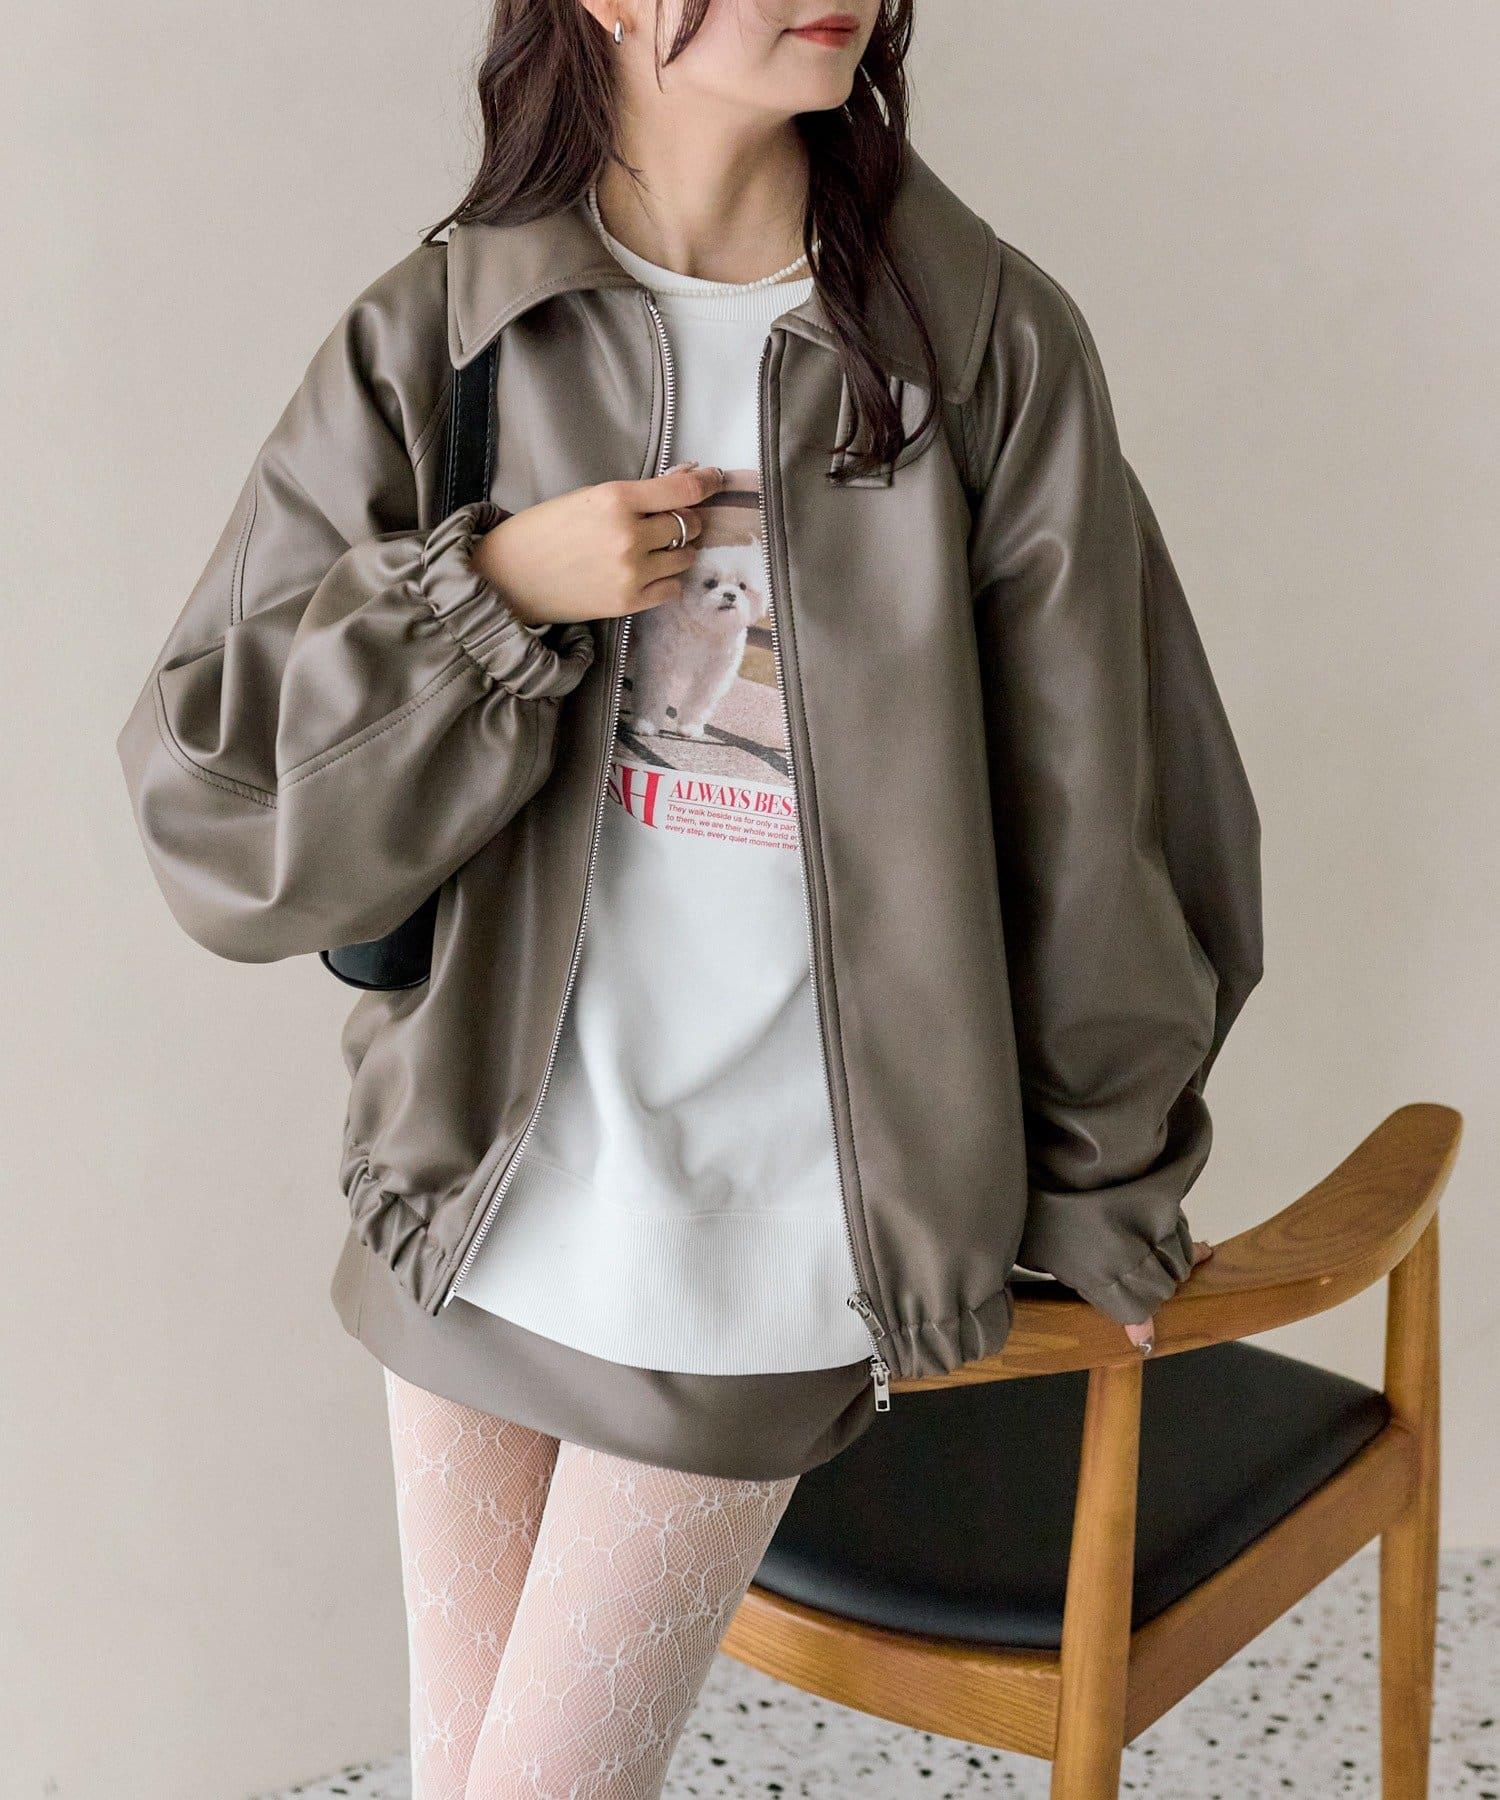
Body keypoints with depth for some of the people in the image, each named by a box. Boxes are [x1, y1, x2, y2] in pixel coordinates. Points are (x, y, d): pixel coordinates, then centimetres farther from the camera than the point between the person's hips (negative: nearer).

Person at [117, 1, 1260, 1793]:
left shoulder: (990, 347, -9)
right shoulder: (435, 341, -4)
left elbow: (1094, 803, 0)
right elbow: (208, 800, -5)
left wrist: (1100, 1187, 10)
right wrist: (496, 591, -19)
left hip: (766, 1227, -2)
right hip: (480, 1179, 3)